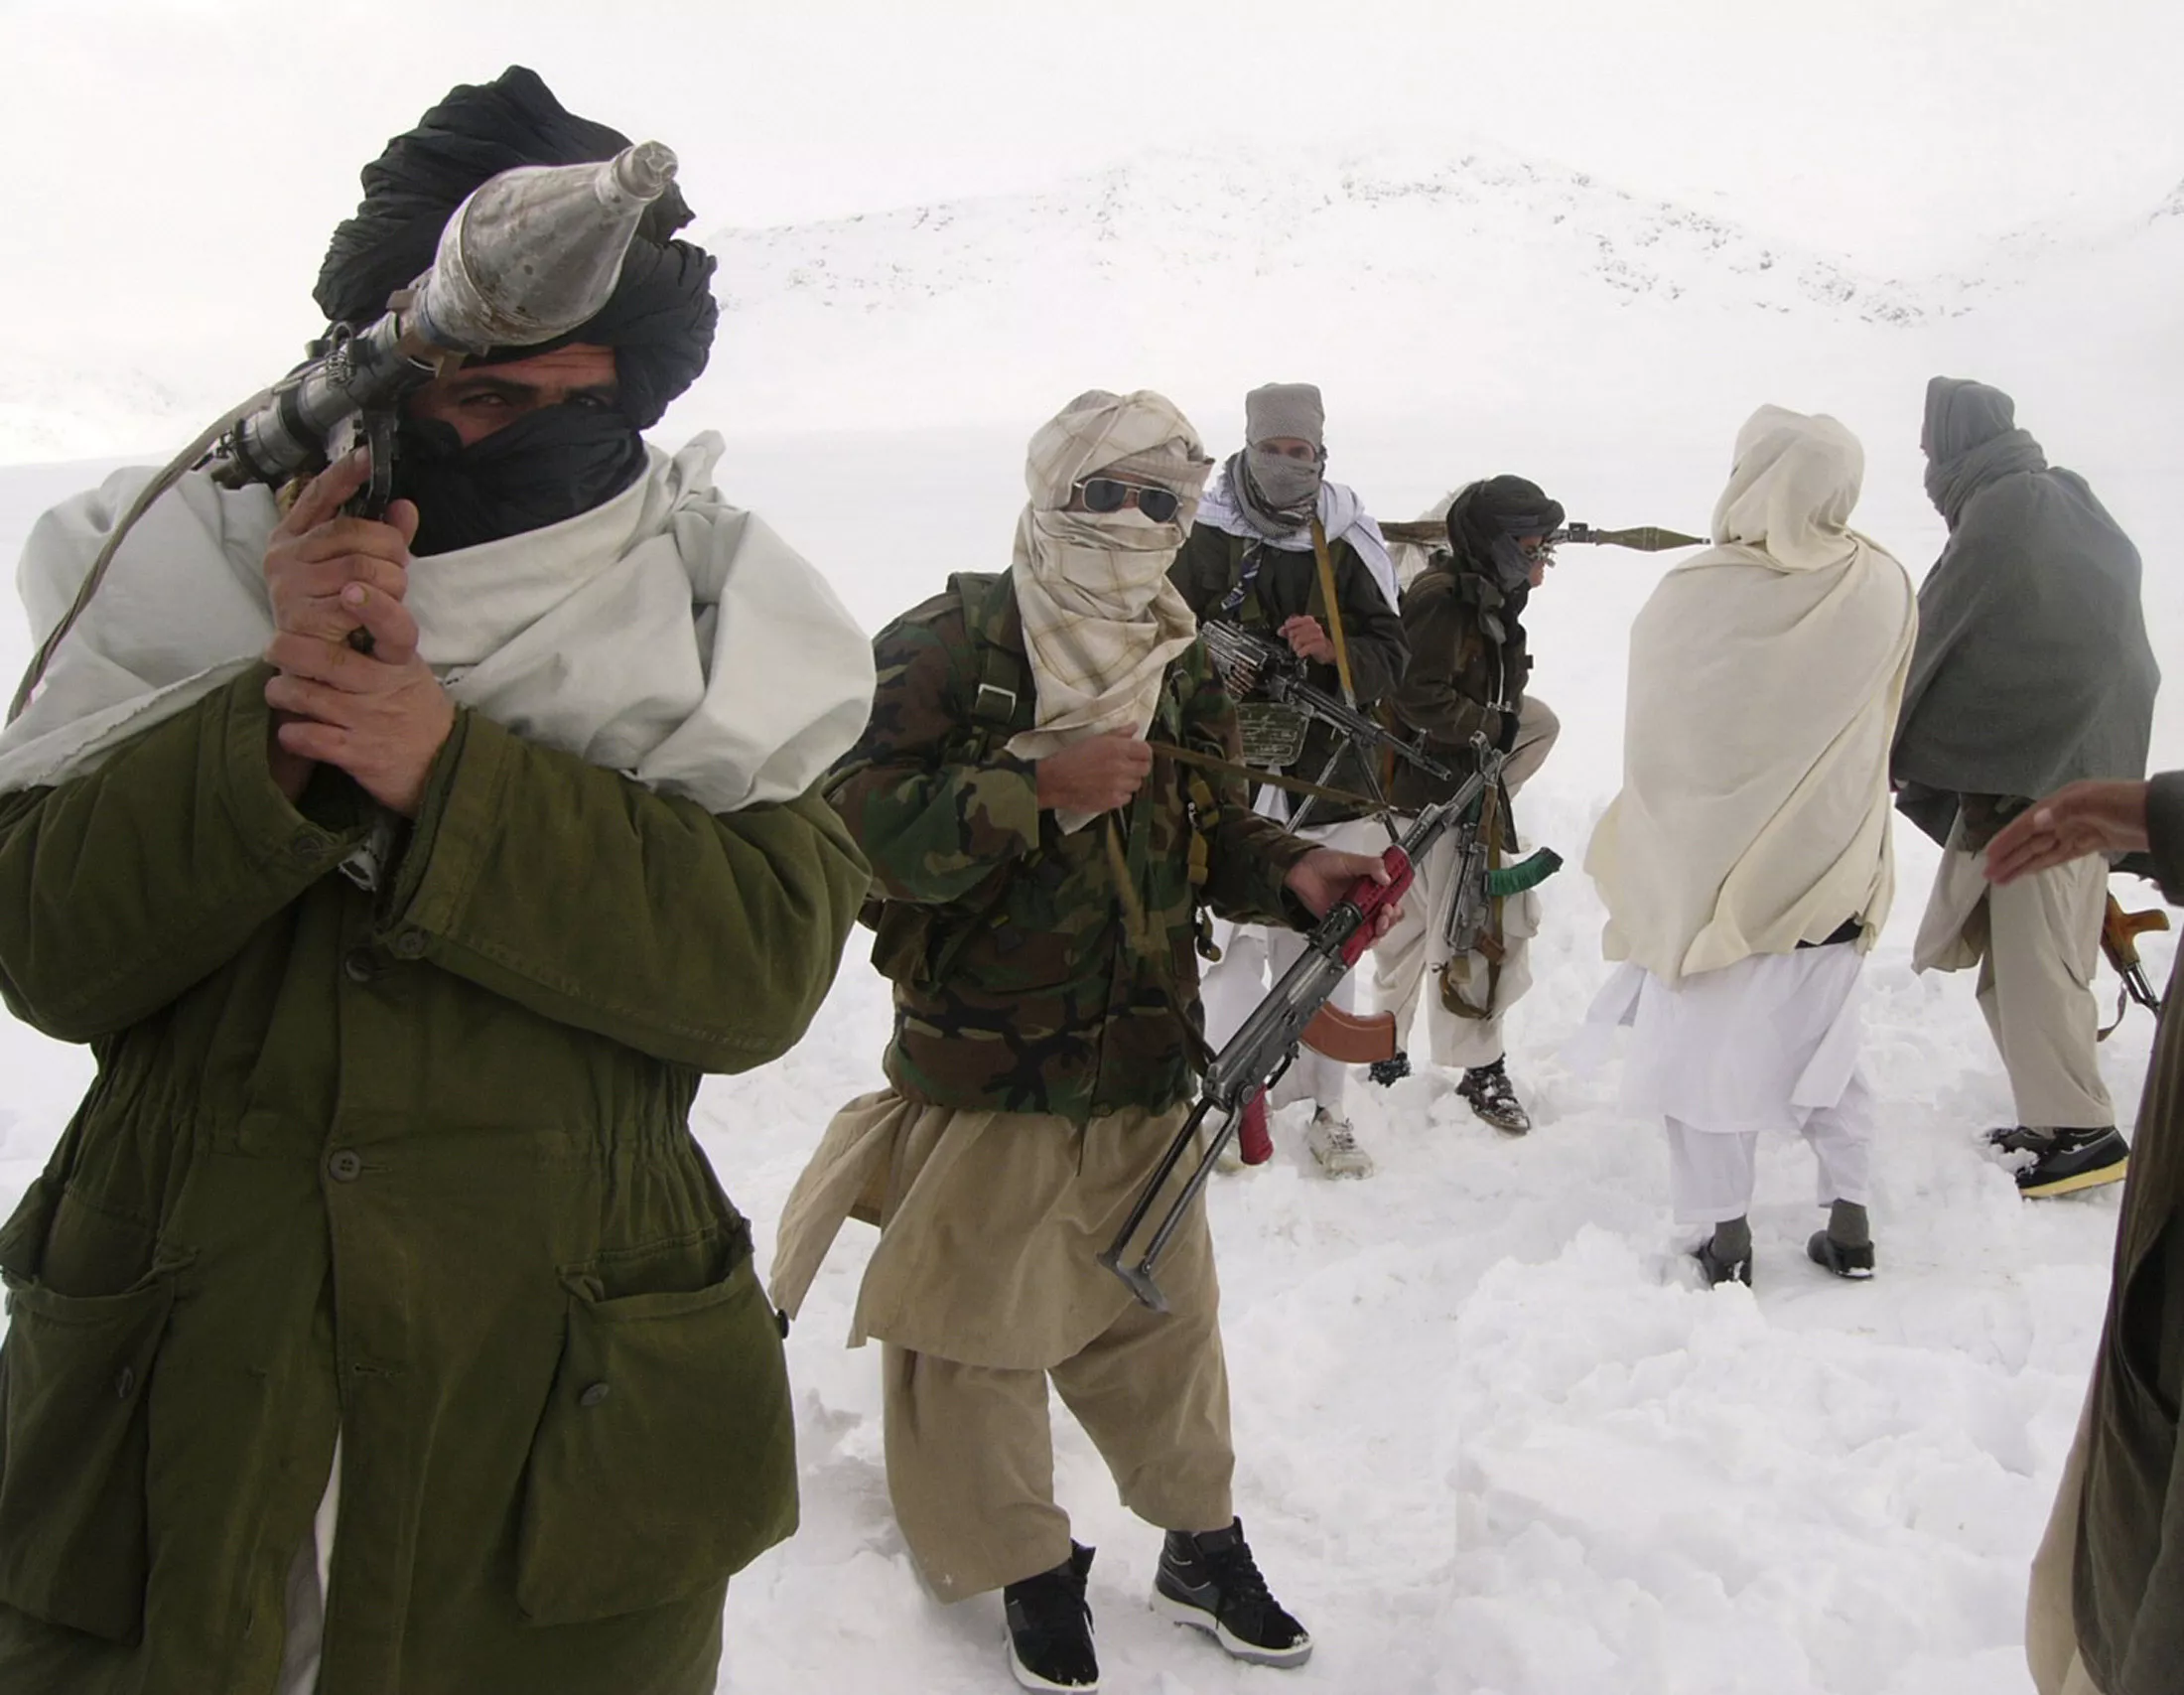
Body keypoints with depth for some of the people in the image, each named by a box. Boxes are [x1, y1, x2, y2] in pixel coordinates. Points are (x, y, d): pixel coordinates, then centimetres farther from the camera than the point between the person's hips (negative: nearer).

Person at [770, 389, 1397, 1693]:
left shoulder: (1186, 666, 8)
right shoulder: (946, 647, -12)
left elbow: (1212, 835, 17)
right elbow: (858, 825, -22)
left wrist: (1290, 873, -3)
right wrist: (1039, 787, -28)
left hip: (1143, 1078, 5)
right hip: (980, 1080, -4)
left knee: (1161, 1318, 18)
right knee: (973, 1337, 7)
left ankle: (1204, 1544, 37)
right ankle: (1025, 1569, 28)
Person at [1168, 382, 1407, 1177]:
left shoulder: (1348, 542, 4)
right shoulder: (1203, 536, -1)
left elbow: (1388, 655, 2)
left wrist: (1332, 652, -17)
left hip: (1328, 769, 2)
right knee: (1236, 938, -5)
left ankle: (1325, 1105, 20)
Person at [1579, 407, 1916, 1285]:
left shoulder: (1693, 596, -21)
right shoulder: (1884, 591, -12)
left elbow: (1651, 739, -9)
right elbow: (1879, 722, 5)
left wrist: (1642, 857, 7)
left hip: (1708, 865, -3)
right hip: (1830, 869, 3)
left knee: (1704, 1044, 10)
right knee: (1825, 1042, 19)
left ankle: (1727, 1238, 14)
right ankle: (1851, 1222, 23)